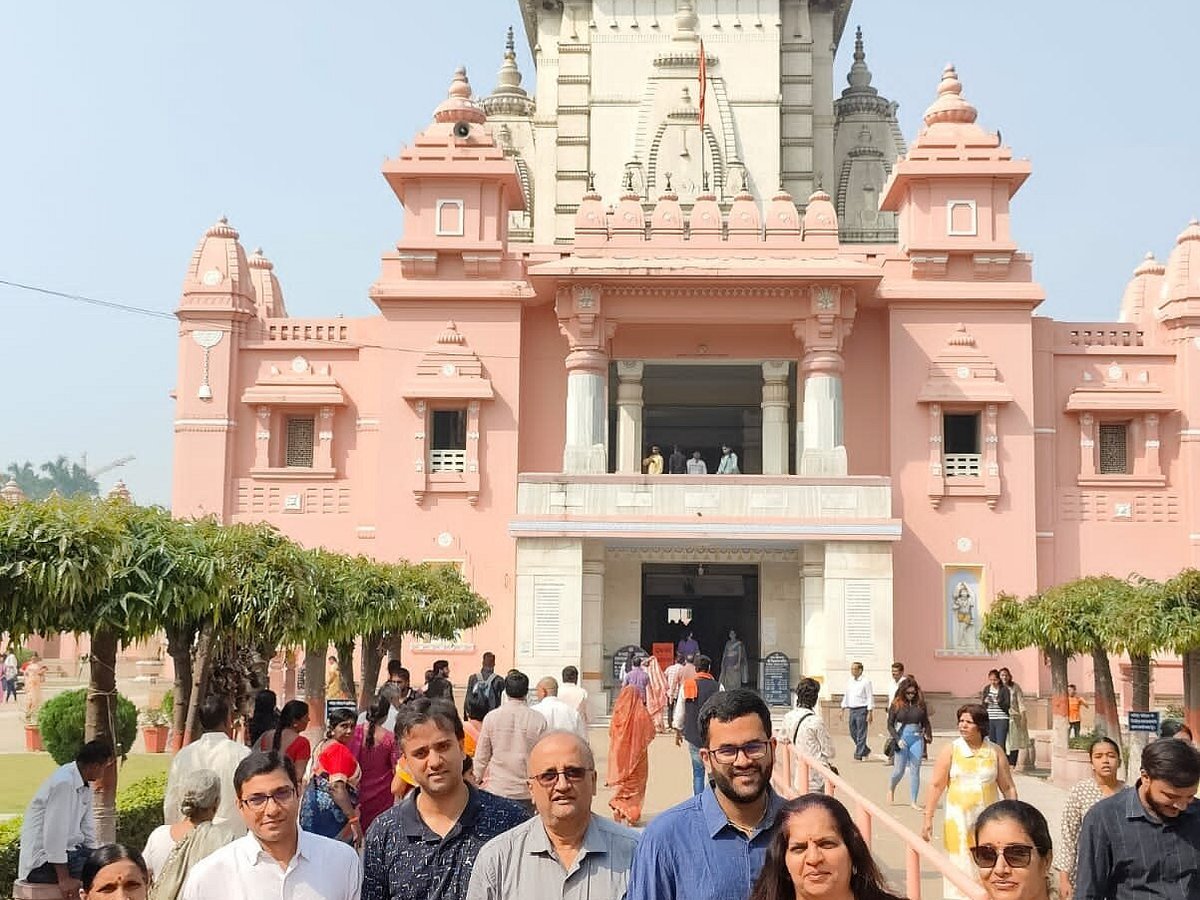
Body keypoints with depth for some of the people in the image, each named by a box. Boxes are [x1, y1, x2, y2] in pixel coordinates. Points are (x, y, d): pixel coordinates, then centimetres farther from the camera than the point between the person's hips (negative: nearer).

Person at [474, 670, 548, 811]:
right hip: (526, 792, -1)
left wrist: (477, 779, 19)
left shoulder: (491, 717, -3)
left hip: (497, 789, 1)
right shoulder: (538, 720, -5)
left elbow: (481, 756, 5)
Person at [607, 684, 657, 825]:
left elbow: (611, 733, 0)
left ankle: (618, 811, 11)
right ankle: (632, 815, 7)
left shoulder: (618, 712, -10)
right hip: (637, 754, -1)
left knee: (620, 783, 16)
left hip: (619, 752, 1)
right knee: (635, 784, 10)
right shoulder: (641, 713, -13)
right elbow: (651, 733, -5)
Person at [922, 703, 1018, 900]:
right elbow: (936, 786, -2)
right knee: (961, 868, 1)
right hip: (959, 819, -1)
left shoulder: (995, 752, 3)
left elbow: (1008, 788, 7)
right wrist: (928, 819, -6)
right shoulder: (950, 751, -1)